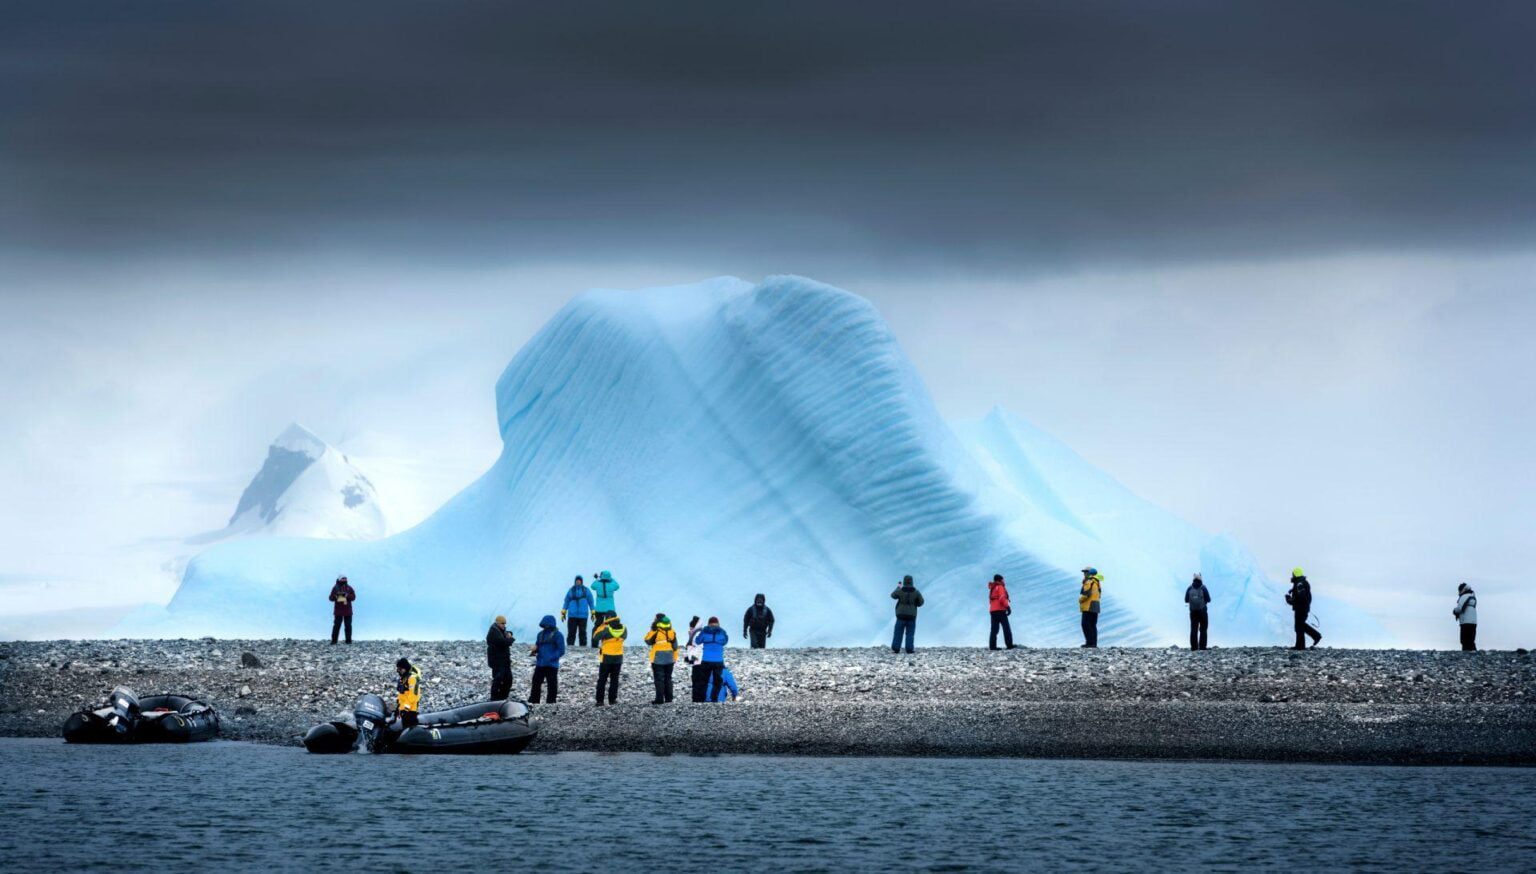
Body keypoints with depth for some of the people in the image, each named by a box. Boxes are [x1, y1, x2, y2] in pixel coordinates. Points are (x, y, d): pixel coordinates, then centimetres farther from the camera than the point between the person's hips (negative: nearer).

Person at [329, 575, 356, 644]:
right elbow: (331, 598, -1)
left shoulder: (349, 588, 5)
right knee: (336, 625, -5)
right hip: (338, 611, -2)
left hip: (348, 611, 2)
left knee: (348, 626, 3)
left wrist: (346, 595, -19)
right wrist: (336, 596, -21)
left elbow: (353, 597, -2)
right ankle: (333, 641, -3)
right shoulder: (335, 588, 2)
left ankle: (348, 641, 8)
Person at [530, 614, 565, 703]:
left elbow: (561, 651, -9)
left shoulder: (557, 635, -6)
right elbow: (537, 646, 21)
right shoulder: (541, 634, 12)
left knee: (552, 685, 2)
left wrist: (551, 658, -20)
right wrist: (534, 650, -3)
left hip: (552, 665, -5)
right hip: (540, 664, 5)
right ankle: (533, 701, 9)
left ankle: (551, 702, 9)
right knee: (536, 683, 3)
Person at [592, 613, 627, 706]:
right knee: (614, 679, 13)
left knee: (602, 680, 5)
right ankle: (612, 699, 12)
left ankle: (599, 700, 2)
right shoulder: (623, 629, -7)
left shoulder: (606, 630, -20)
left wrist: (601, 626, 0)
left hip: (606, 658, -3)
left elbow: (595, 637, -10)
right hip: (618, 658, 3)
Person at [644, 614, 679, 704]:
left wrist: (651, 630, -3)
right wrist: (675, 658, 15)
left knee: (659, 679, -2)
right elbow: (675, 646, 8)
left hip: (658, 660, -5)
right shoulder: (672, 632, 4)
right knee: (668, 678, 13)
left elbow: (648, 640, -3)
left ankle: (660, 699, -6)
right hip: (669, 659, 5)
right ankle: (669, 698, 13)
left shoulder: (655, 632, -14)